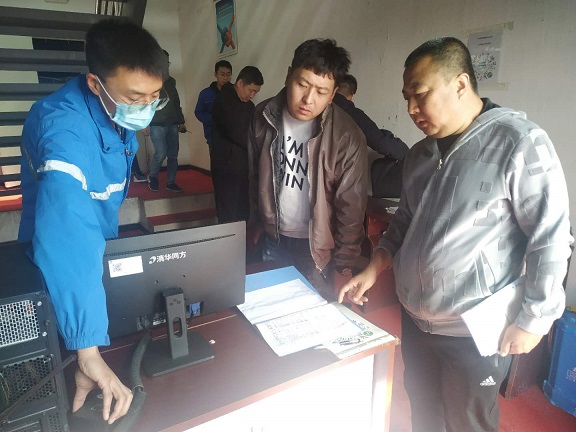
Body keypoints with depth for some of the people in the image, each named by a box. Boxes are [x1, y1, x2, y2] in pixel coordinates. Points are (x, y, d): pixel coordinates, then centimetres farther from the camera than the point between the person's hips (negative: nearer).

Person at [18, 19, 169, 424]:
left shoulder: (122, 115, -9)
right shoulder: (64, 124, -35)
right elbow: (67, 231, -48)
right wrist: (88, 349, -52)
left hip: (101, 253, 7)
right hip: (59, 276, -7)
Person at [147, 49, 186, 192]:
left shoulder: (171, 81, 16)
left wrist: (181, 121, 16)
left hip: (173, 124, 5)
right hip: (157, 125, -5)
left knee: (173, 155, 2)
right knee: (161, 153, -13)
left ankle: (171, 182, 13)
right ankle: (152, 177, 12)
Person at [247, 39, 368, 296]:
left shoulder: (347, 138, -18)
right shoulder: (263, 117, -6)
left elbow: (351, 208, -13)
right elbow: (254, 178, 5)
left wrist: (344, 266, -12)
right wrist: (253, 226, 10)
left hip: (316, 247, -3)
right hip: (272, 240, 4)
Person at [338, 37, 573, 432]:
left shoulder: (520, 143, -15)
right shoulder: (420, 155, 5)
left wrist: (533, 320, -12)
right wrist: (372, 272, 3)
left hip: (474, 333, -5)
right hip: (414, 320, 6)